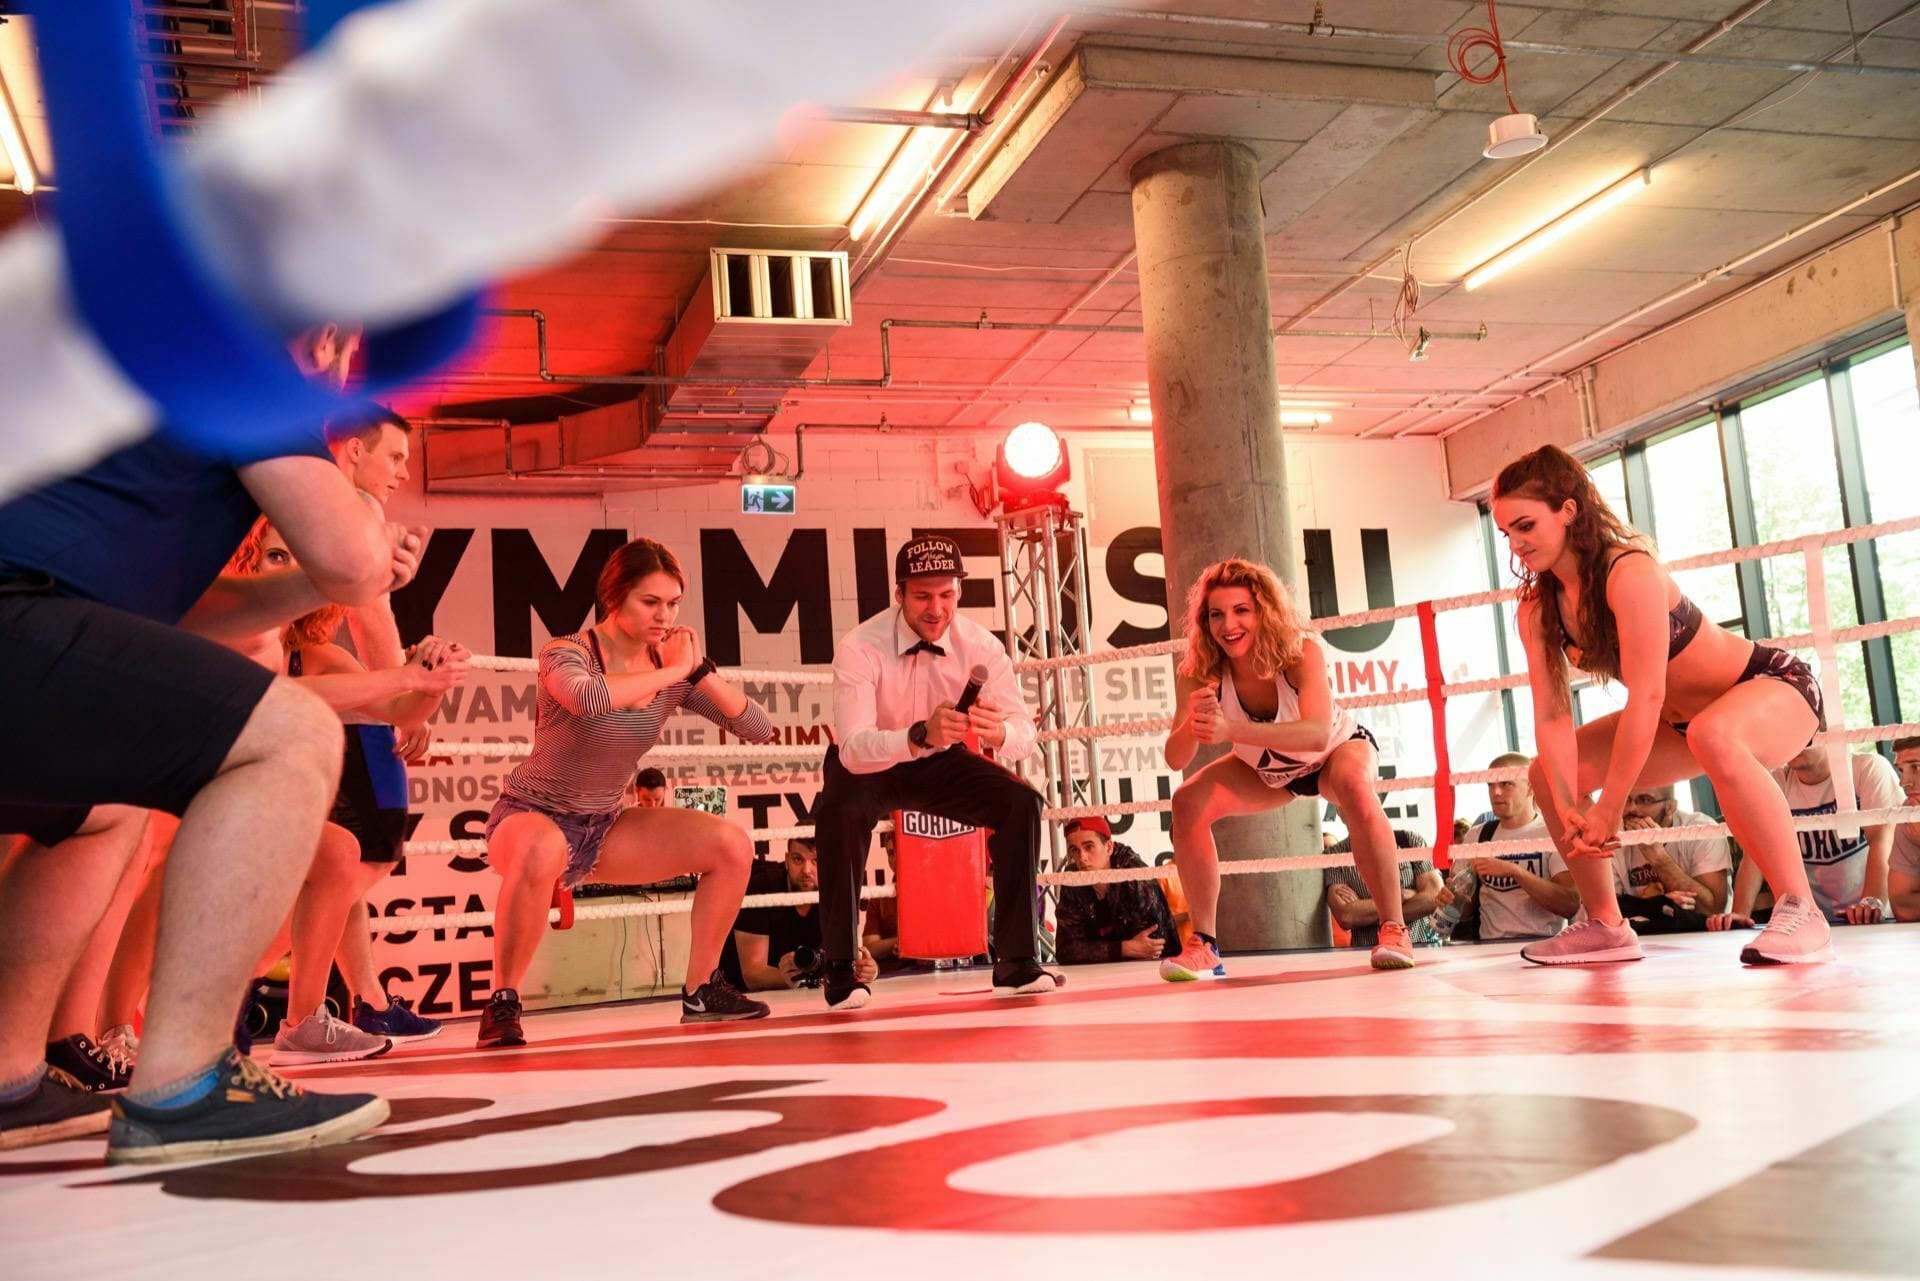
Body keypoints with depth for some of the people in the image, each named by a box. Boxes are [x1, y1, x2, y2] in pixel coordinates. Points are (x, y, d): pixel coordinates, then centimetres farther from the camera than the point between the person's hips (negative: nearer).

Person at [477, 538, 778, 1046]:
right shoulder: (566, 654, -18)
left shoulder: (673, 670, -3)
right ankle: (501, 1005, -25)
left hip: (605, 827, 6)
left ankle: (701, 991, 7)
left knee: (732, 846, -6)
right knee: (542, 853, -42)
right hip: (533, 817, -6)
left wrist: (699, 669, -20)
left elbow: (759, 729, -7)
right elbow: (587, 698, -44)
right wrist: (672, 672, -32)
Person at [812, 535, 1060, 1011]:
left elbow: (1025, 733, -22)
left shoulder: (981, 645, -19)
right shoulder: (860, 647, -28)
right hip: (868, 769, -3)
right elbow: (853, 748, -38)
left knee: (1021, 804, -19)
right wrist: (919, 735, -57)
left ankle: (1016, 960, -6)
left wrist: (998, 733, -47)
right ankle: (840, 970, -19)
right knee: (839, 814, -35)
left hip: (941, 763, 3)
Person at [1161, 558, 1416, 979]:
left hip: (1338, 749, -3)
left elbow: (1318, 734, -52)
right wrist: (1192, 725, -56)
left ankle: (1394, 930, -25)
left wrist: (1232, 730, -66)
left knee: (1357, 790, -36)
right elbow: (1176, 759, -32)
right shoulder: (1201, 674, -28)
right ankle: (1204, 946, -7)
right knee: (1188, 804, -18)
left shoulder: (1302, 652, -37)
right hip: (1267, 770, 3)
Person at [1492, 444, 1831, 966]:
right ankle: (1605, 926, 9)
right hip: (1683, 718, 8)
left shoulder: (1629, 572, -30)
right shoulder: (1537, 610, -9)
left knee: (1714, 736, -41)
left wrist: (1607, 810, -31)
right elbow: (1551, 715, -12)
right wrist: (1569, 808, -26)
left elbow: (1646, 695, -33)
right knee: (1548, 772, 1)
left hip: (1775, 687, -8)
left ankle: (1800, 911, -31)